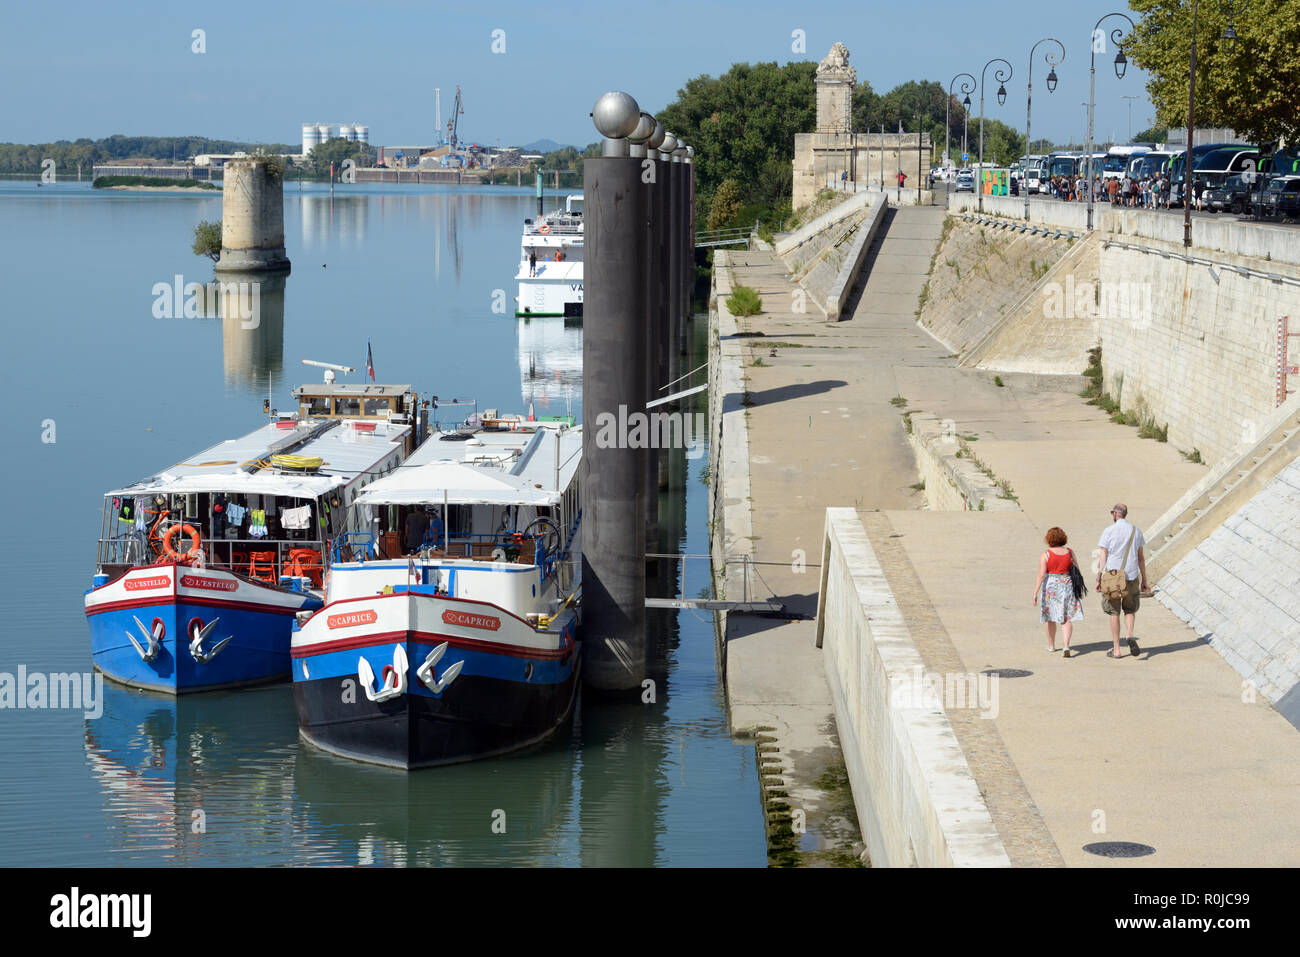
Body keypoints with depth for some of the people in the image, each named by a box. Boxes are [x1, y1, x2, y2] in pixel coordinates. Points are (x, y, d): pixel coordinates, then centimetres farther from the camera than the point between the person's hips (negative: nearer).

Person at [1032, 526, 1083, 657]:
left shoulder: (1045, 555, -9)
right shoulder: (1069, 553, 0)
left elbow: (1041, 575, -15)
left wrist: (1035, 593, -14)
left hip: (1050, 587, -1)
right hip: (1067, 585, 2)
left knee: (1050, 617, 17)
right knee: (1067, 619, 1)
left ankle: (1051, 645, 30)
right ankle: (1066, 646, -17)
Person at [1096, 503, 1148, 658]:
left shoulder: (1109, 531, -6)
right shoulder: (1136, 530, 5)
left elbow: (1102, 557, -8)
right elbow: (1141, 557, 9)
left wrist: (1098, 579, -3)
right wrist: (1144, 579, 14)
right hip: (1131, 576, 3)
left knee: (1114, 612, 6)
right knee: (1130, 610, 16)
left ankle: (1117, 650, 7)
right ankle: (1130, 635, -12)